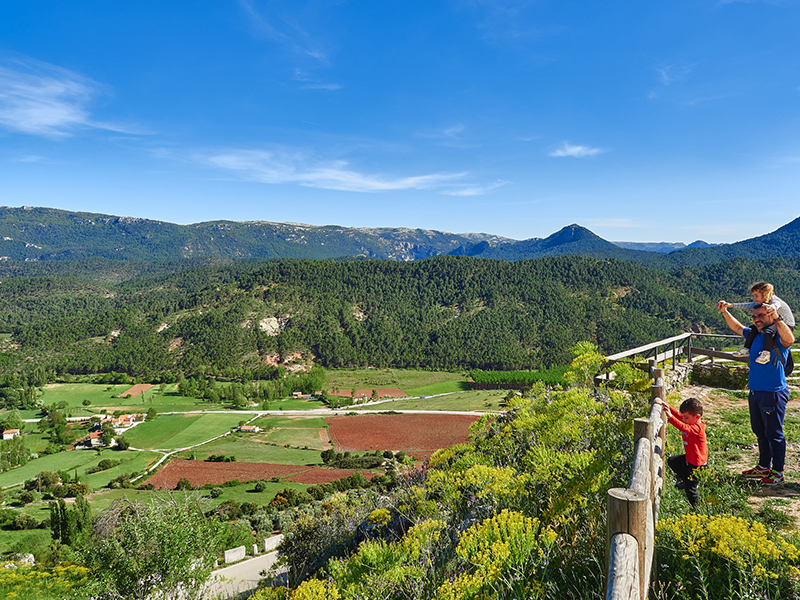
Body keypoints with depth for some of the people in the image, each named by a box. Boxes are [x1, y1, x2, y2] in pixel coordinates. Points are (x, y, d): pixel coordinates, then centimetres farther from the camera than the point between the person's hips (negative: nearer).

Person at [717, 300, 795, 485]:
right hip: (755, 392, 8)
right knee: (760, 432, 19)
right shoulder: (756, 334, 8)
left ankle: (778, 473, 15)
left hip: (773, 394, -8)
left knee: (774, 434, 2)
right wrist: (725, 312, 16)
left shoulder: (778, 336, -14)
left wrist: (777, 317, -48)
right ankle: (764, 467, 33)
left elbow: (789, 340, -38)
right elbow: (737, 328, 26)